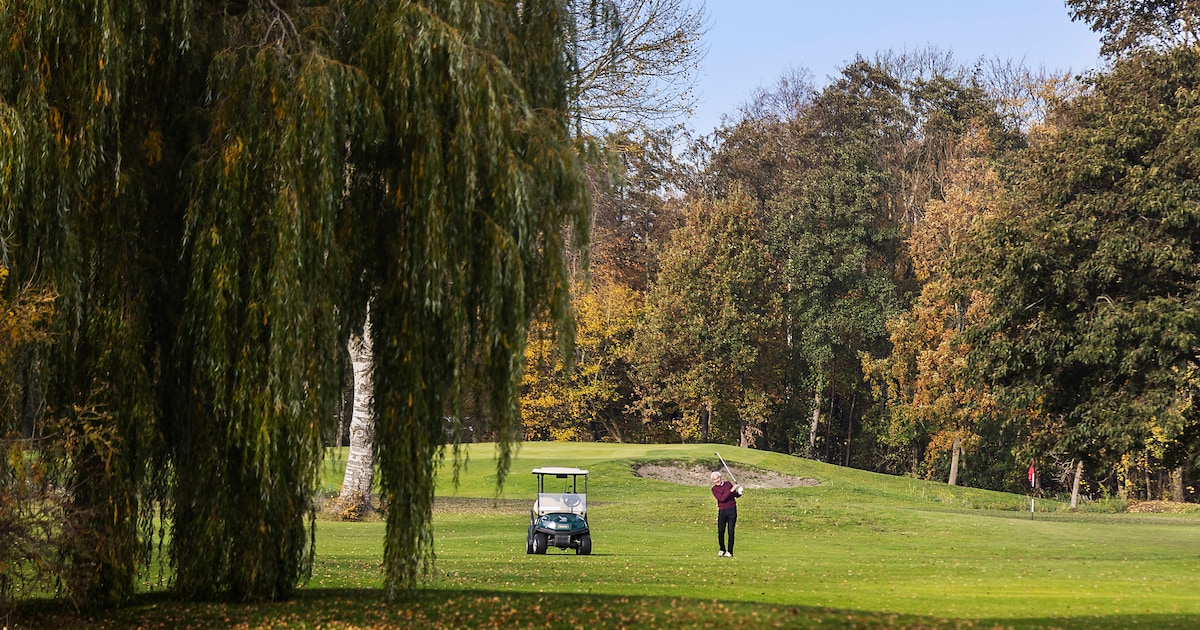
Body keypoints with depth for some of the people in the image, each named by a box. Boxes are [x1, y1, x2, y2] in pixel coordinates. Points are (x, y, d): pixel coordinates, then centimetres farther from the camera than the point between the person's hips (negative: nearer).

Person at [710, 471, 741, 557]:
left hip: (732, 510, 0)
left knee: (731, 531, -3)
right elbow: (722, 498, -14)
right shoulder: (714, 489, 2)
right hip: (722, 510, 0)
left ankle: (729, 551, 3)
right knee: (720, 531, -5)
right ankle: (722, 550, 15)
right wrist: (731, 490, -19)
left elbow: (735, 495, 18)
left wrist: (739, 492, -5)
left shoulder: (728, 484, 9)